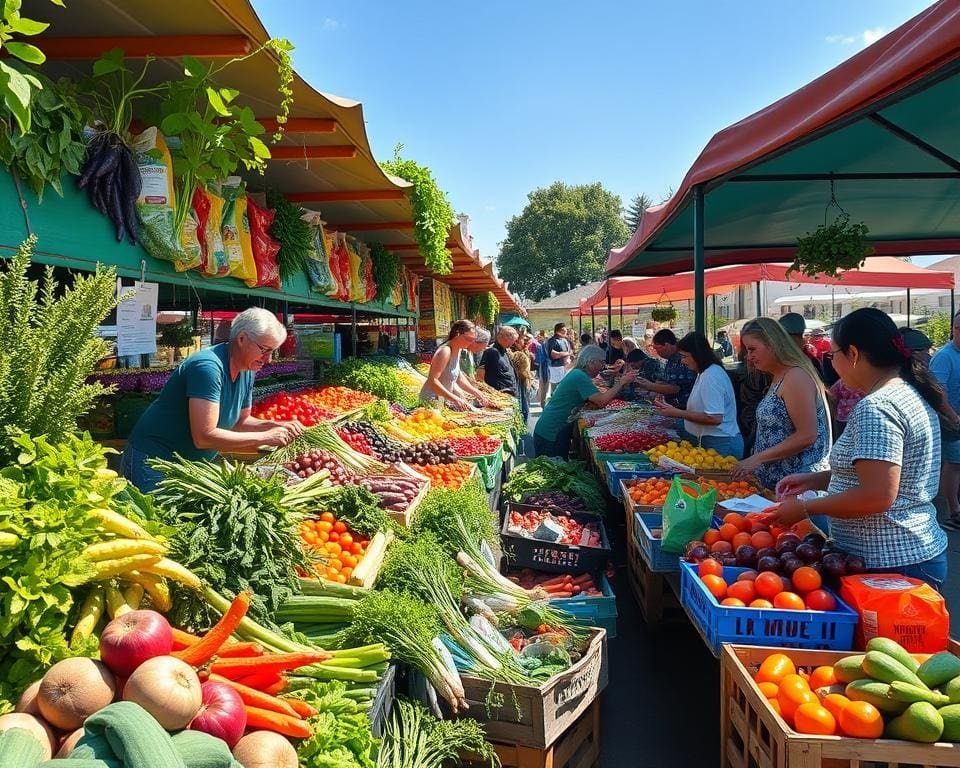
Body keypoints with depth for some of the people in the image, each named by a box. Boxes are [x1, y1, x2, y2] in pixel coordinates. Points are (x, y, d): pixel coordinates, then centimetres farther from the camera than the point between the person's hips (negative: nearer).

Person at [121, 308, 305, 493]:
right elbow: (204, 437, -31)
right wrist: (265, 437, -26)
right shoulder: (208, 366, -26)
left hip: (192, 464, 8)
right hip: (154, 459, -8)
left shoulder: (247, 370, 1)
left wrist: (275, 426, -8)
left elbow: (240, 421, 11)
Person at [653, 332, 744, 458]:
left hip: (720, 444, -9)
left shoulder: (711, 376, -18)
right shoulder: (704, 373, 13)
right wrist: (673, 409, 6)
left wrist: (678, 413, -18)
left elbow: (715, 418, -24)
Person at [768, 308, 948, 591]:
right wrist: (814, 479, 13)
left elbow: (877, 496, -27)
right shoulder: (910, 393, 12)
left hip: (890, 565, -10)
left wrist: (804, 508, -16)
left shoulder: (876, 407, -21)